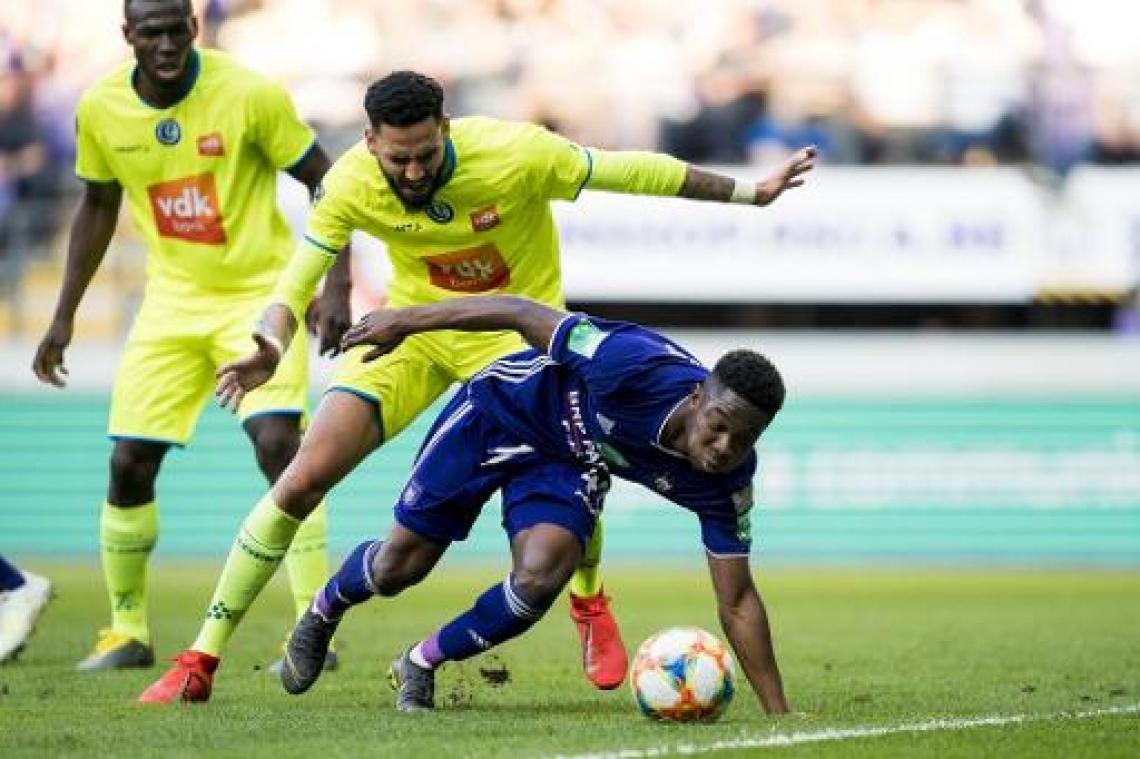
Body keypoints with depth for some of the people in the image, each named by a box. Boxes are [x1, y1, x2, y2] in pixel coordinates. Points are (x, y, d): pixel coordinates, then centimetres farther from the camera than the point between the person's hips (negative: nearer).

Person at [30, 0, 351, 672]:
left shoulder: (250, 94, -17)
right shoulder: (100, 109, -5)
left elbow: (325, 183, -8)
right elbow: (98, 206, 12)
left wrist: (336, 287, -17)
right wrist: (64, 316, 13)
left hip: (261, 292, -4)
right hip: (172, 301, 4)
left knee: (277, 442, -21)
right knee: (129, 464, -1)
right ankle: (128, 633, 17)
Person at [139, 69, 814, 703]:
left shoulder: (515, 154, -28)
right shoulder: (351, 186, -22)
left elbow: (625, 171, -17)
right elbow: (296, 283, -16)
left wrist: (750, 191, -11)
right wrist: (273, 344, -40)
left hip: (516, 326, -2)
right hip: (413, 328, 2)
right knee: (303, 478, -11)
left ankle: (590, 604, 12)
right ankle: (201, 662, -3)